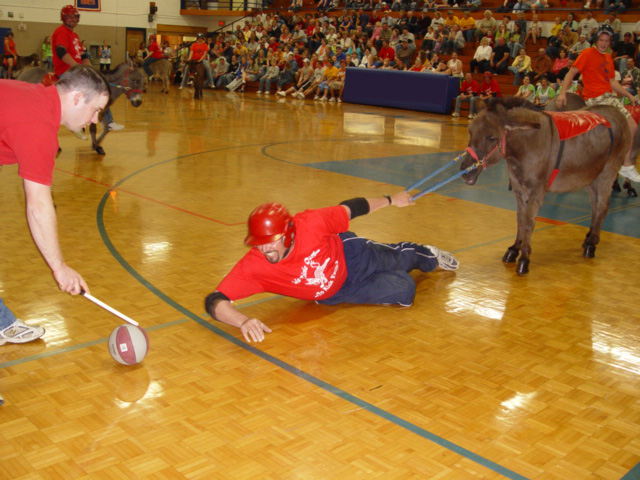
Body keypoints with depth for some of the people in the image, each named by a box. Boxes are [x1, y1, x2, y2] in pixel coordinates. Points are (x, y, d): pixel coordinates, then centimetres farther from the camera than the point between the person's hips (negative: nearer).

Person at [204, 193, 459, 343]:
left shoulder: (310, 223, -38)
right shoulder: (252, 267, -38)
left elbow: (350, 208, -21)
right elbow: (214, 301, -42)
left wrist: (390, 200, -5)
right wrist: (244, 321, -63)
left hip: (349, 254, 0)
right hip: (334, 295, 1)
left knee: (399, 258, 20)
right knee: (404, 293, 4)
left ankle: (428, 255, 62)